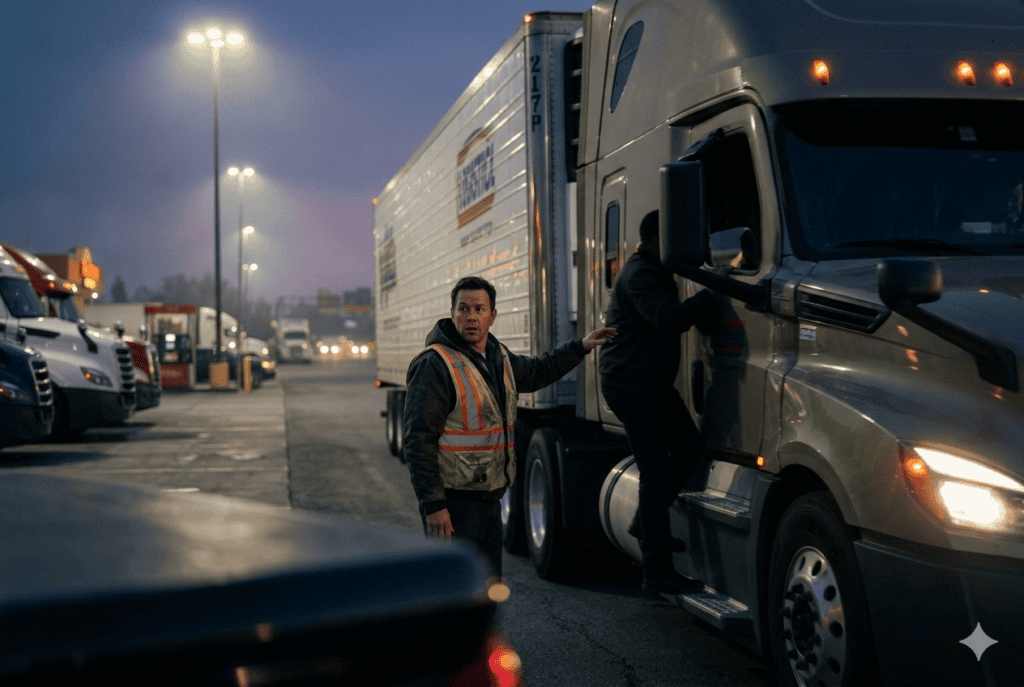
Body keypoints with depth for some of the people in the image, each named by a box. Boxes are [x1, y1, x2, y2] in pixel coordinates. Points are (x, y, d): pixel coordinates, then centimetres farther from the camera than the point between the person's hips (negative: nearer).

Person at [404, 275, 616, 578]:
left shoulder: (498, 357, 11)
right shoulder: (434, 364, -16)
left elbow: (536, 372, 35)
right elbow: (419, 441, -19)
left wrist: (580, 347, 32)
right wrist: (433, 505, -23)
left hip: (489, 497, 8)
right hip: (452, 503, -8)